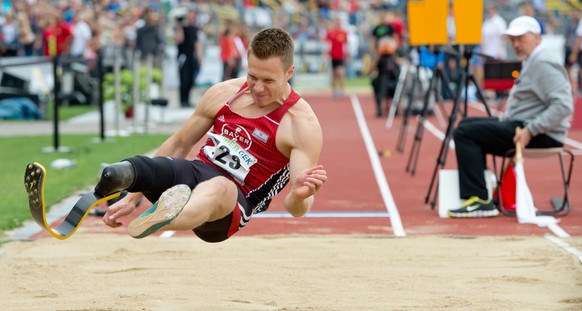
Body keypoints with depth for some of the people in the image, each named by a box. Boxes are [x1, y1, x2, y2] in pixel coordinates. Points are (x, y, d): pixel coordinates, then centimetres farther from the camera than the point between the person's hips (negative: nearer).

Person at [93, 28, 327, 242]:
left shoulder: (303, 125, -7)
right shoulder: (224, 93, 7)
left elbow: (295, 208, -13)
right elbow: (179, 144, 18)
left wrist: (301, 196, -40)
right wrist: (132, 197, 16)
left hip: (234, 206, -5)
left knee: (218, 188, -43)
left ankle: (156, 221, -75)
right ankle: (121, 176, -69)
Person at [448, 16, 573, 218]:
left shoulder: (544, 63, -15)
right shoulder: (532, 61, 18)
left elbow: (563, 105, -26)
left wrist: (531, 130, -27)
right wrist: (506, 118, 11)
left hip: (542, 136, -11)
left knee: (465, 133, -17)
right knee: (466, 125, 19)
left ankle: (481, 201, -20)